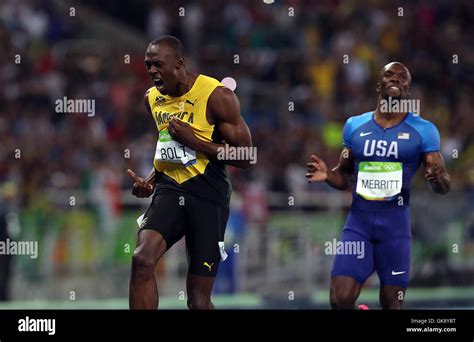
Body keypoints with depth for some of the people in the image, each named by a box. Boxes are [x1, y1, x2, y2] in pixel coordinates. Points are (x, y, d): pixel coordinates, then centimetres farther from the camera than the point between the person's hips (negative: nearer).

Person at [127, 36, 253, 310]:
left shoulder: (217, 96, -11)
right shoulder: (153, 98, 9)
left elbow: (245, 157, -12)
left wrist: (193, 140, -17)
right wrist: (151, 181, 9)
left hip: (207, 194, -4)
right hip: (171, 187, 4)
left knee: (199, 300, 0)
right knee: (142, 259, -24)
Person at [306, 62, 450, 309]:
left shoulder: (423, 130, 0)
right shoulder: (354, 126, 8)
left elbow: (444, 186, 0)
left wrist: (438, 179, -24)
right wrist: (327, 176, -4)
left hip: (395, 224, -2)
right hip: (358, 220, 2)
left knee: (392, 303, 2)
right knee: (340, 300, -10)